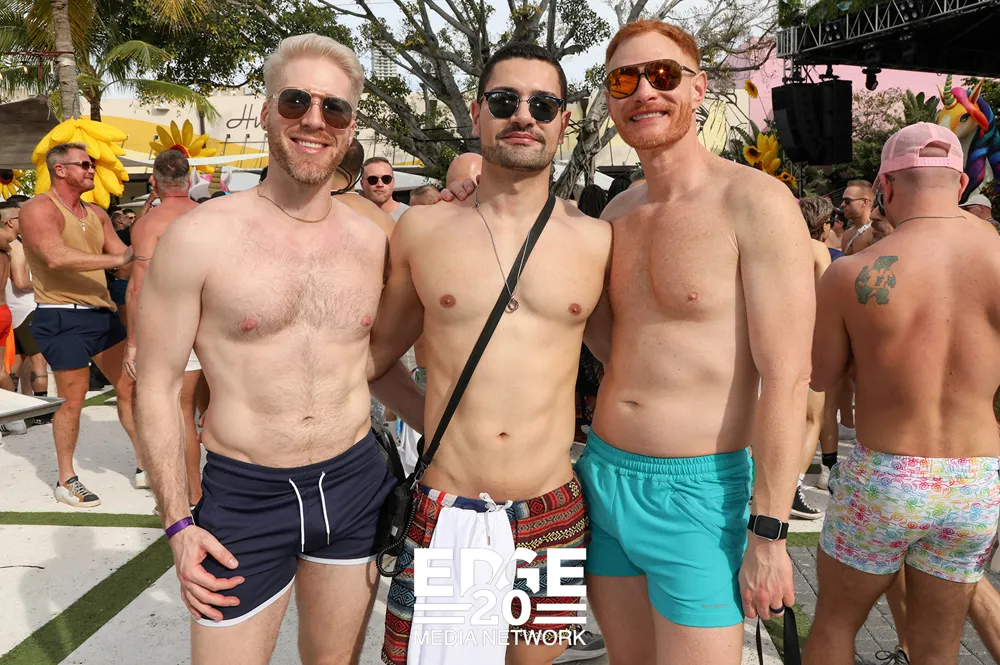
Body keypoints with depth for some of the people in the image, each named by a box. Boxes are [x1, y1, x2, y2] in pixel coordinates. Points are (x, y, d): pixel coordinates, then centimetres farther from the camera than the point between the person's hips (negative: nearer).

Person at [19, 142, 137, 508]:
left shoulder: (96, 214, 15)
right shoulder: (39, 209, -9)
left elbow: (124, 261, 14)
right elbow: (56, 257, -26)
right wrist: (116, 259, -26)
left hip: (103, 313, 7)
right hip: (63, 318, -7)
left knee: (130, 385, 6)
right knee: (73, 399, -1)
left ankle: (144, 466, 16)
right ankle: (66, 480, 16)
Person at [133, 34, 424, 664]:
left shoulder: (374, 239, 0)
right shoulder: (200, 236, -10)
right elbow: (157, 386, -5)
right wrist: (179, 524, -8)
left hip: (355, 483, 4)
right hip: (244, 495, -3)